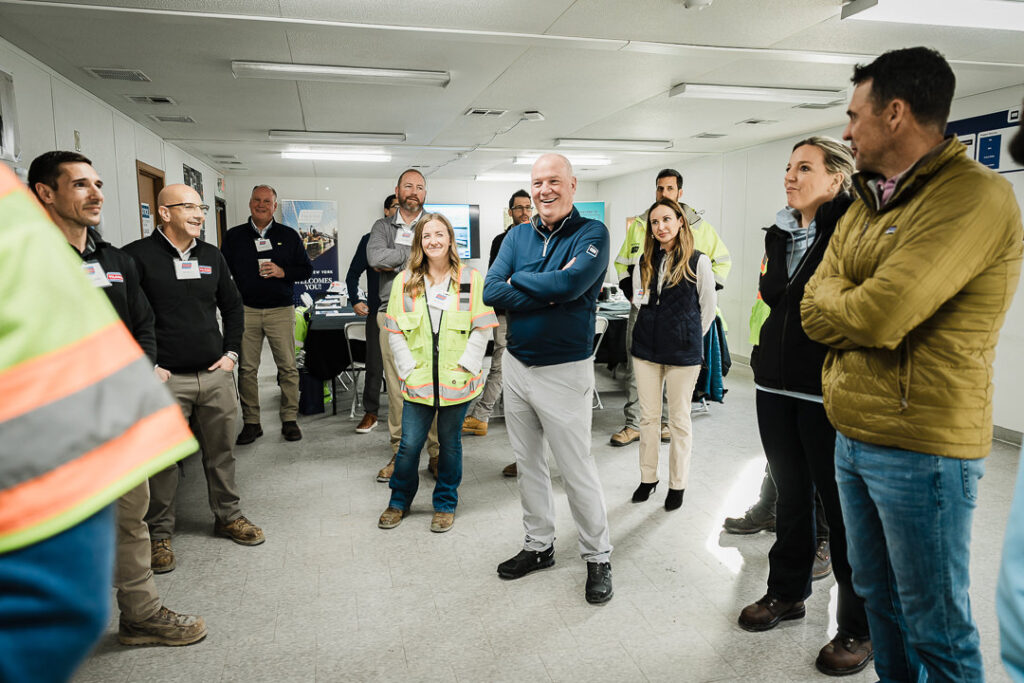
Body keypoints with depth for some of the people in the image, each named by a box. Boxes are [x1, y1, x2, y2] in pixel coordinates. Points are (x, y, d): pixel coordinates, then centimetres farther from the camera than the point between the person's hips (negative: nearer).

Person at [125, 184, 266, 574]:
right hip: (165, 379, -5)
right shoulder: (138, 256, -7)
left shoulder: (212, 256, 11)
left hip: (215, 375, 5)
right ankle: (159, 534, 20)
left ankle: (228, 516, 29)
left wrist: (230, 352, 12)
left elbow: (233, 306, 21)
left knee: (221, 451, 13)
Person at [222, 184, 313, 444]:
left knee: (288, 367, -1)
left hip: (281, 311, -1)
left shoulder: (289, 235, 8)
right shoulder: (234, 236, 11)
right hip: (245, 311, 1)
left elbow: (307, 269, 7)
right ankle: (251, 422, 13)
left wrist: (282, 272, -11)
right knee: (247, 368, 3)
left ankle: (290, 420, 10)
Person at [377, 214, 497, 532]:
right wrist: (408, 369, -5)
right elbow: (394, 331, 4)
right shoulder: (405, 281, 4)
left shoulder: (471, 278, 0)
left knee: (450, 442, 11)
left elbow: (482, 329, -1)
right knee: (409, 444, 5)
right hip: (418, 380, 1)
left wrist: (464, 365, -9)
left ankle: (445, 504, 29)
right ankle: (399, 501, 28)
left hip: (457, 379, -1)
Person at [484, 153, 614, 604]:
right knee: (527, 464, 16)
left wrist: (518, 281, -11)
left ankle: (598, 557, 23)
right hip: (516, 364, 6)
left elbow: (570, 284, -26)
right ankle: (539, 545, 34)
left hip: (564, 370, -5)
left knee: (577, 470, 3)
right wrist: (551, 292, -18)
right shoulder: (518, 236, 6)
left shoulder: (592, 233, -8)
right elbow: (491, 291, -7)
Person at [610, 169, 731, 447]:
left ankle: (667, 421, 19)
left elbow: (723, 260, 12)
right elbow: (622, 262, 20)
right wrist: (630, 290, 5)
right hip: (642, 307, 2)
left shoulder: (697, 226, 5)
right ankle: (633, 424, 9)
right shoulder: (639, 225, 10)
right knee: (635, 368, 1)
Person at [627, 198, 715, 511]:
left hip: (683, 352, -4)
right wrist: (655, 330, 3)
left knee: (679, 420, 5)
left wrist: (690, 337, 7)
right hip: (646, 347, 4)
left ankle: (677, 484, 19)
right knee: (648, 416, 11)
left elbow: (708, 308, 1)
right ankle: (648, 477, 25)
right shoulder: (645, 262, 7)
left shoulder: (698, 261, -6)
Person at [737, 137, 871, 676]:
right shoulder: (781, 232, 11)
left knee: (842, 508, 5)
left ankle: (860, 627, 22)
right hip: (777, 385, 7)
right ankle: (787, 592, 37)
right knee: (791, 495, 19)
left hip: (828, 392, -6)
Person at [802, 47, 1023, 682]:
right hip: (853, 435, 8)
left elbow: (877, 317, -25)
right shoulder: (865, 206, 13)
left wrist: (833, 302, -5)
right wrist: (862, 309, -14)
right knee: (878, 594, 22)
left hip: (922, 450, -8)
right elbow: (815, 309, 5)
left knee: (936, 626, 8)